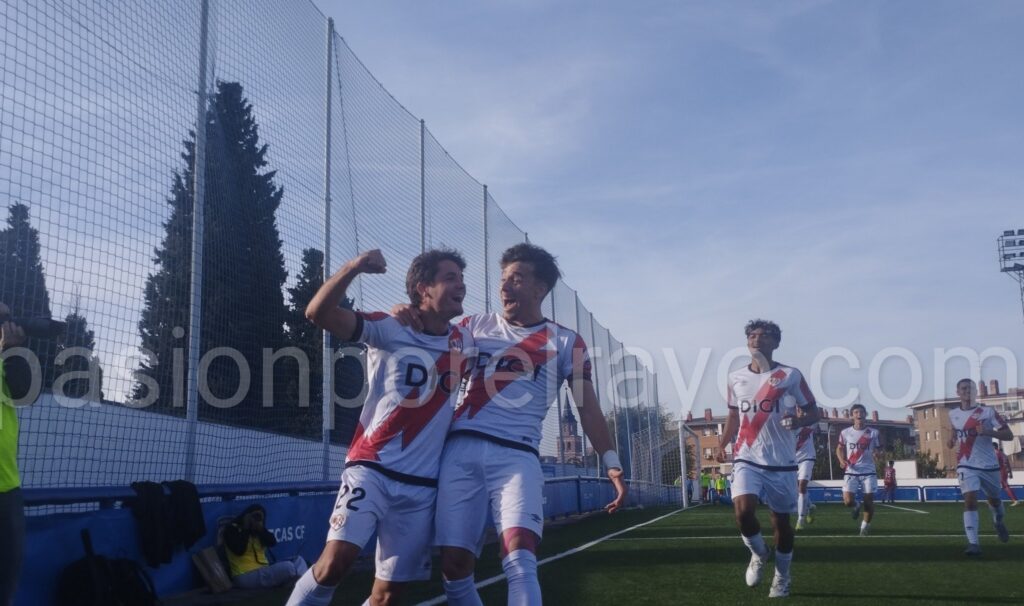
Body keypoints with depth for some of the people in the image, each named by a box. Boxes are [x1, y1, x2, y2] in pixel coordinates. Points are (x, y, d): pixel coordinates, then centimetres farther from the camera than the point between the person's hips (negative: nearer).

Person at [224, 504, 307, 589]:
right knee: (287, 567, -27)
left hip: (264, 572, 8)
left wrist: (261, 529, -9)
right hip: (245, 576, -8)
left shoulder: (258, 530, 19)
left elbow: (272, 542, 1)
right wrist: (245, 529, -9)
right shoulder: (232, 529, 0)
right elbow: (239, 550, -17)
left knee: (299, 560, -6)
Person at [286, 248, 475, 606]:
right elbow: (318, 313, -17)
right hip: (371, 469, -4)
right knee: (337, 558, -25)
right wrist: (353, 268, -30)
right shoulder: (389, 329, -5)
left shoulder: (464, 341, 9)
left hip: (422, 485, 4)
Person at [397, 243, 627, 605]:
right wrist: (406, 319, -3)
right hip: (461, 450, 3)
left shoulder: (566, 343, 10)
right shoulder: (476, 326, 17)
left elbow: (588, 407, 9)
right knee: (454, 566, -2)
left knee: (520, 563, -20)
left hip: (516, 455, -2)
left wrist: (611, 464, 0)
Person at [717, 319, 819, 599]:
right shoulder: (735, 378, 5)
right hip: (746, 459, 1)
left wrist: (798, 420, -22)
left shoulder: (790, 375, -5)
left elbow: (813, 412, 0)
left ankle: (782, 576, 30)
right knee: (743, 511, -19)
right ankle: (758, 554, 12)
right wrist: (723, 444, 5)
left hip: (781, 461, -1)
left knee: (781, 521, 8)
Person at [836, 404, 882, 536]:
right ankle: (856, 505, 23)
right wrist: (842, 460, -6)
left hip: (868, 472, 0)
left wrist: (878, 454, -17)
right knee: (848, 501, -14)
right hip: (851, 472, 0)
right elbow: (839, 449, 13)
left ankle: (865, 525, 24)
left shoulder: (873, 433, 3)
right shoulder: (845, 433, 3)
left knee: (869, 501, -2)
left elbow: (879, 450, 8)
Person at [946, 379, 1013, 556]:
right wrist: (951, 440, 3)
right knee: (970, 498, -18)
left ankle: (998, 522, 54)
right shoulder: (953, 415, 3)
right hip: (967, 465, 0)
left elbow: (1009, 435, -9)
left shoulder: (988, 412, -7)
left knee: (994, 499, 19)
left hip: (989, 464, 0)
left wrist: (988, 432, -25)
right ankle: (973, 543, -19)